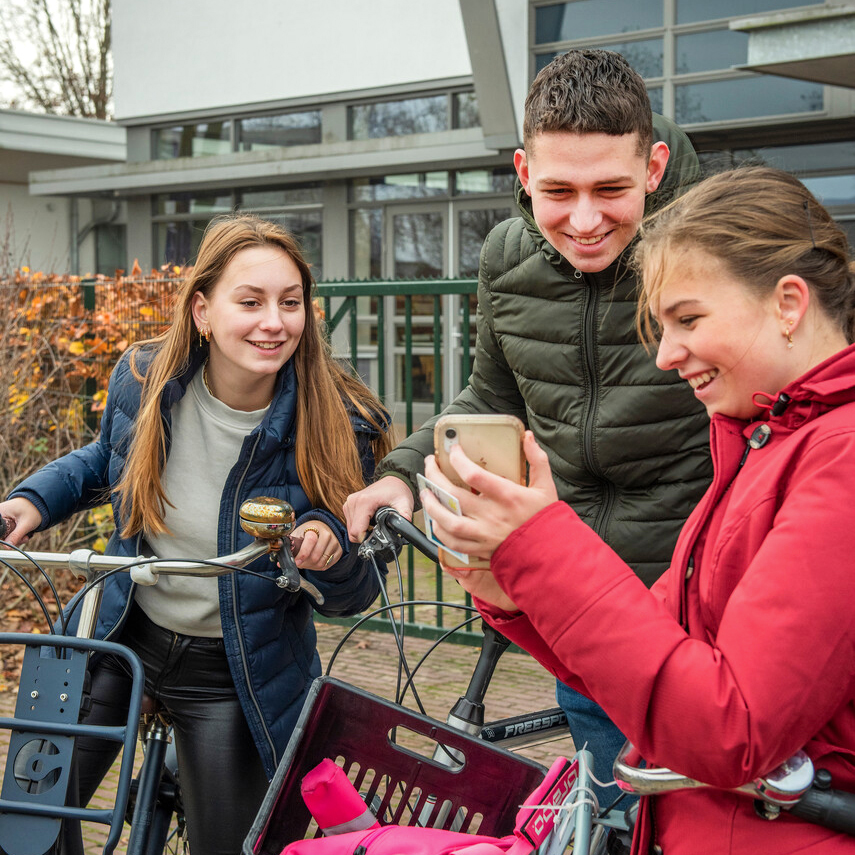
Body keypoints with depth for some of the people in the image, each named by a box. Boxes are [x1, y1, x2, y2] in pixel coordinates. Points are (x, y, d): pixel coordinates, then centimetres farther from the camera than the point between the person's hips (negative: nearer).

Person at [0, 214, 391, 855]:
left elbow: (355, 597, -11)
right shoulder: (144, 378, -11)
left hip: (234, 675, -2)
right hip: (121, 636, 3)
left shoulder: (338, 427, -18)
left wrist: (331, 548, -32)